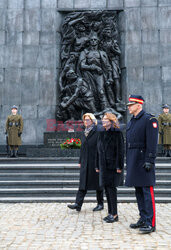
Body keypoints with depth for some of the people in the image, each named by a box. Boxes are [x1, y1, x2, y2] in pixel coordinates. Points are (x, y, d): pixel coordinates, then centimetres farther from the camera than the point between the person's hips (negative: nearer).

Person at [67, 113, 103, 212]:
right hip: (85, 162, 6)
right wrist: (80, 161, 17)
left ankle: (100, 204, 16)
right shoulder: (85, 133, 14)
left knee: (98, 182, 4)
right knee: (83, 182, 0)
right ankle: (78, 204, -3)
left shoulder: (97, 132, -8)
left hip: (95, 161, -6)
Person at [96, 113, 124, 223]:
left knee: (111, 188, -7)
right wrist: (98, 166, 14)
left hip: (113, 165, -7)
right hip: (104, 165, 7)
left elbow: (120, 151, -12)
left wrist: (119, 167, -16)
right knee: (107, 189, 9)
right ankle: (110, 213, 17)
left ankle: (114, 214, 0)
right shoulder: (102, 134, 14)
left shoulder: (117, 133, -8)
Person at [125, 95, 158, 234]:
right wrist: (128, 162, 19)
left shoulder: (149, 120, -8)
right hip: (133, 162, 8)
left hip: (143, 160, -8)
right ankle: (143, 219, 20)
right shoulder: (131, 122, 17)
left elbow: (152, 143, -15)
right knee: (138, 191, 12)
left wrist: (149, 161, -20)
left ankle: (150, 223, -5)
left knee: (147, 192, -8)